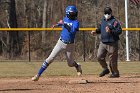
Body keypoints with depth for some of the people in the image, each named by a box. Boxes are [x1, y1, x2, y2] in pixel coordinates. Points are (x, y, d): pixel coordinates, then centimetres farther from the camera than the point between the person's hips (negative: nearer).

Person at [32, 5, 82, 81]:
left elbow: (72, 31, -31)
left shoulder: (76, 22, -13)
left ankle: (77, 66, 46)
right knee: (50, 58, -9)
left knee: (70, 63, 8)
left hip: (69, 45, -3)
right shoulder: (65, 19, 3)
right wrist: (57, 24, 11)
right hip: (61, 42, 3)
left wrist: (64, 24, -31)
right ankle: (38, 75, -9)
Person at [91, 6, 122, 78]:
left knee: (112, 59, 0)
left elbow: (119, 31, -18)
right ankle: (105, 69, 25)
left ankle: (115, 73, 15)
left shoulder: (114, 21, -12)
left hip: (112, 44, -7)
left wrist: (111, 31, -30)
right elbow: (100, 28, 26)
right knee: (99, 57, 5)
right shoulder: (103, 20, 11)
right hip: (103, 42, 7)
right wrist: (96, 31, 7)